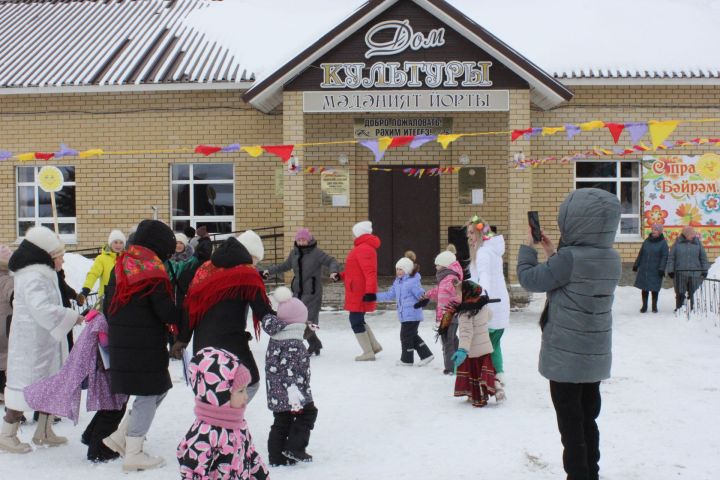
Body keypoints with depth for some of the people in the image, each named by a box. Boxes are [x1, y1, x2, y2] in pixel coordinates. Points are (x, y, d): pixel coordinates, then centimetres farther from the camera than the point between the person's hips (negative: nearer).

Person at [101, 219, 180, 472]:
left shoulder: (121, 264, 11)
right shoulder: (154, 270, -14)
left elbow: (107, 304, 16)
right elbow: (166, 311, -17)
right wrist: (182, 319, 1)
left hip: (120, 342, 8)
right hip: (146, 345, -8)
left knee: (158, 389, 18)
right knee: (149, 395, 2)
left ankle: (120, 437, 19)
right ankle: (133, 455, 8)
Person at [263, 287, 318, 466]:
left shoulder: (275, 339, 6)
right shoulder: (294, 345, -18)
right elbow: (289, 369, -26)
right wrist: (293, 389, -33)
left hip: (276, 393, 8)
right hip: (288, 391, -8)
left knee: (282, 420, 14)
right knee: (308, 412, 7)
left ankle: (276, 456, 17)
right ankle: (294, 447, 2)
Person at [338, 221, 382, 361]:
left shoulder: (364, 249, -18)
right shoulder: (363, 247, 16)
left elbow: (370, 272, -27)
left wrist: (370, 291, -32)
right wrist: (342, 276, 22)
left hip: (360, 293, -10)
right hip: (358, 292, 10)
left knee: (356, 321, -2)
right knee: (358, 320, 20)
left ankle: (368, 353, 4)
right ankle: (375, 346, 25)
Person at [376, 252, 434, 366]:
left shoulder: (412, 282, -17)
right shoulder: (397, 282, 10)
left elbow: (421, 295, -23)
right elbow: (390, 295, 17)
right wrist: (375, 296, 13)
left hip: (412, 315, -9)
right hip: (404, 315, 9)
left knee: (406, 336, 2)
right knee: (412, 336, 16)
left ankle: (406, 359, 17)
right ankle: (426, 354, 24)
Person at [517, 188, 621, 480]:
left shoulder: (570, 257, -21)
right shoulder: (612, 259, 2)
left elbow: (530, 279, -13)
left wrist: (528, 246, -1)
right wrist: (553, 255, 12)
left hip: (566, 356, -7)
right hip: (596, 356, 7)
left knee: (570, 422, 4)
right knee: (588, 418, 17)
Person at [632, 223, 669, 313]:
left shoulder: (663, 243, -3)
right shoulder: (647, 241, 9)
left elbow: (664, 257, -6)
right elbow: (641, 254, 16)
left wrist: (662, 268, -14)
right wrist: (636, 264, 14)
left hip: (655, 271, -4)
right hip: (644, 269, 4)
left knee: (654, 289, 2)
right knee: (644, 288, 6)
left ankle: (654, 306, 16)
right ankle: (644, 306, 18)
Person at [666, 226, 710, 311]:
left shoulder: (697, 243, 4)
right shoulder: (678, 243, 0)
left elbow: (703, 258, 10)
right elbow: (671, 258, 2)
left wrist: (704, 270, 6)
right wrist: (670, 270, -2)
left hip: (694, 274, 1)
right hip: (680, 273, -1)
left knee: (693, 293, 2)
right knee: (680, 293, 4)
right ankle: (679, 310, 15)